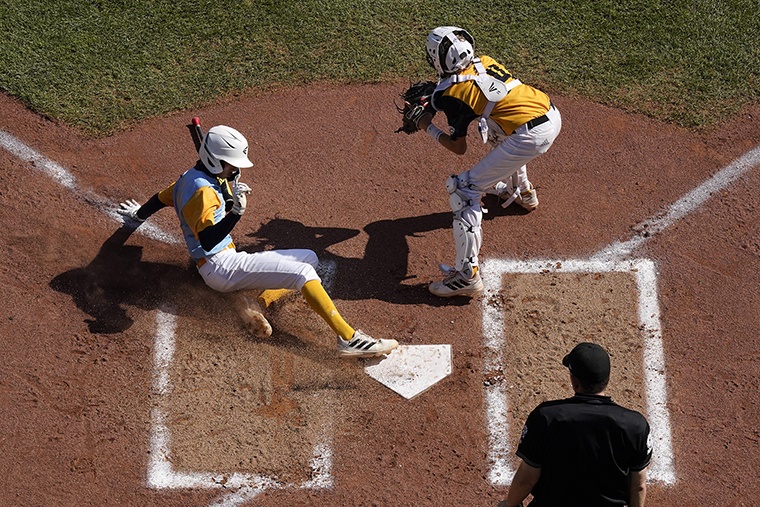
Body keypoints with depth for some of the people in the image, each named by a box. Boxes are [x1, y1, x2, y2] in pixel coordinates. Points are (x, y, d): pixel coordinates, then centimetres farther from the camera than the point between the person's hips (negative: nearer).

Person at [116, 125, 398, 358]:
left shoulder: (191, 177, 12)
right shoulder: (202, 189, -18)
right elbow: (207, 241, -31)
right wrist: (236, 212, -41)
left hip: (227, 261, 11)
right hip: (219, 267, -11)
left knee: (309, 258, 9)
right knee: (302, 272, -24)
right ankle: (349, 339, -32)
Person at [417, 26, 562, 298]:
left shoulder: (450, 92, -6)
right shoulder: (485, 61, 13)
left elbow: (459, 147, 2)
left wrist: (428, 127, 17)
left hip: (531, 136, -8)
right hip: (553, 115, 8)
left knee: (463, 189, -1)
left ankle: (467, 274, -7)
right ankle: (523, 192, 59)